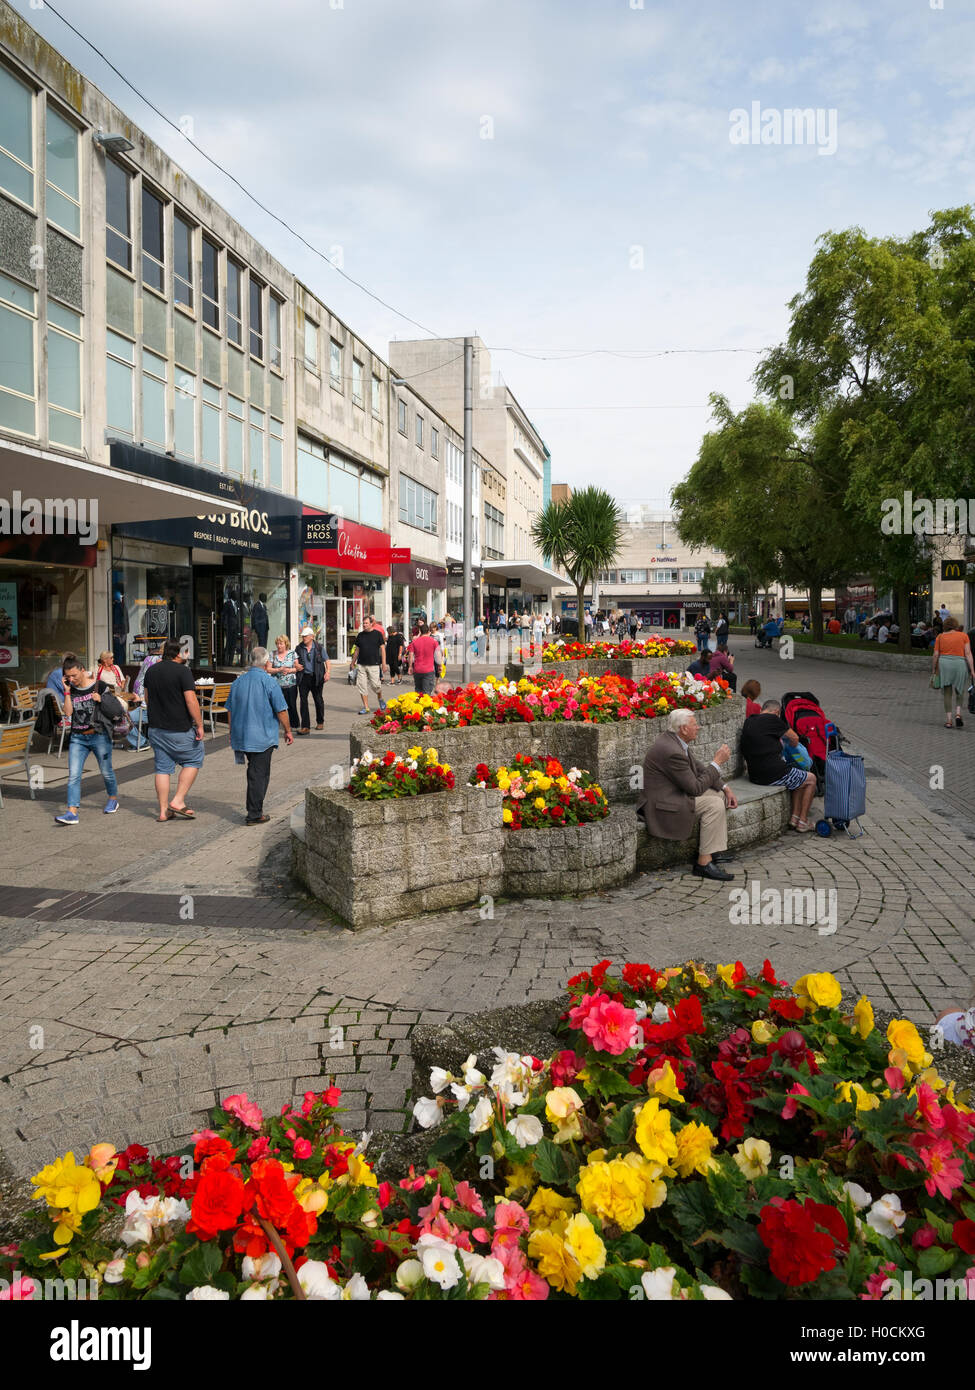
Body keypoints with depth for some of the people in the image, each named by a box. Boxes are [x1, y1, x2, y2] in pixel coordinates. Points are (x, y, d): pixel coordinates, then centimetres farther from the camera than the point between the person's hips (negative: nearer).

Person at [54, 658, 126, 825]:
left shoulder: (99, 686, -5)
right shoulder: (71, 690, 6)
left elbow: (117, 709, 0)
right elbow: (68, 713, -6)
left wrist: (101, 699, -14)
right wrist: (67, 692, -9)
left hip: (99, 736, -3)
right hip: (77, 738, 3)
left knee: (106, 772, 11)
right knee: (73, 775, -8)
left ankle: (113, 799, 36)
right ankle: (72, 812, -12)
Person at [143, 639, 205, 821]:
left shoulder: (151, 671, 8)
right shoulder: (183, 671, -14)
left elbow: (147, 698, 17)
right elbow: (191, 701, -18)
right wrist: (200, 725, -13)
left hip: (156, 728, 7)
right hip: (179, 729, -7)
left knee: (162, 768, 10)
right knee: (193, 760, 10)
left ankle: (163, 811, 12)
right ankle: (178, 801, 2)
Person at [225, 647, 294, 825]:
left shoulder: (238, 681, 7)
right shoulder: (269, 682, -11)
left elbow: (230, 710, 13)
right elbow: (281, 711, -11)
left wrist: (233, 733, 23)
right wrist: (288, 731, 2)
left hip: (240, 735, 6)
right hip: (262, 737, -6)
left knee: (254, 772, 18)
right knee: (259, 775, 1)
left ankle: (254, 809, 23)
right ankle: (254, 815, 4)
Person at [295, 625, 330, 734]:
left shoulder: (319, 647, 2)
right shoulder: (299, 648, 7)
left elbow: (327, 661, 2)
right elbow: (296, 659, 11)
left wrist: (328, 672, -12)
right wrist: (297, 665, -12)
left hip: (316, 677, -1)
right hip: (304, 677, 1)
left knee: (318, 700, 10)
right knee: (303, 701, -7)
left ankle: (320, 722, 30)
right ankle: (305, 726, -8)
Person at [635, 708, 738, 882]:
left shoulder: (673, 741, 6)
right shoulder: (671, 751, -26)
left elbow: (699, 768, 14)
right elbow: (696, 787, -20)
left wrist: (725, 788, 5)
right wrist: (717, 762, -13)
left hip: (671, 795, 11)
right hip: (661, 806, -11)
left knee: (719, 794, 12)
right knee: (714, 805, -19)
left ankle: (717, 849, 12)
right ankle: (704, 862, -14)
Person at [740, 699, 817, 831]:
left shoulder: (748, 722, 11)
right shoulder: (772, 719, -11)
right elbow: (794, 738, 3)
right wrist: (793, 746, 27)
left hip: (754, 776, 8)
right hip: (774, 775, -8)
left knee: (799, 778, 28)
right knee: (811, 779, 16)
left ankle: (794, 818, 22)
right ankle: (803, 822, 16)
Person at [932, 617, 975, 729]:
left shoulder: (940, 637, 6)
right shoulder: (963, 636, 4)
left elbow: (935, 655, 1)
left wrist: (933, 670, 7)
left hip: (944, 665, 1)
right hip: (960, 665, 0)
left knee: (947, 693, 6)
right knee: (959, 692, 17)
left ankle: (948, 720, 1)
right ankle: (958, 714, -3)